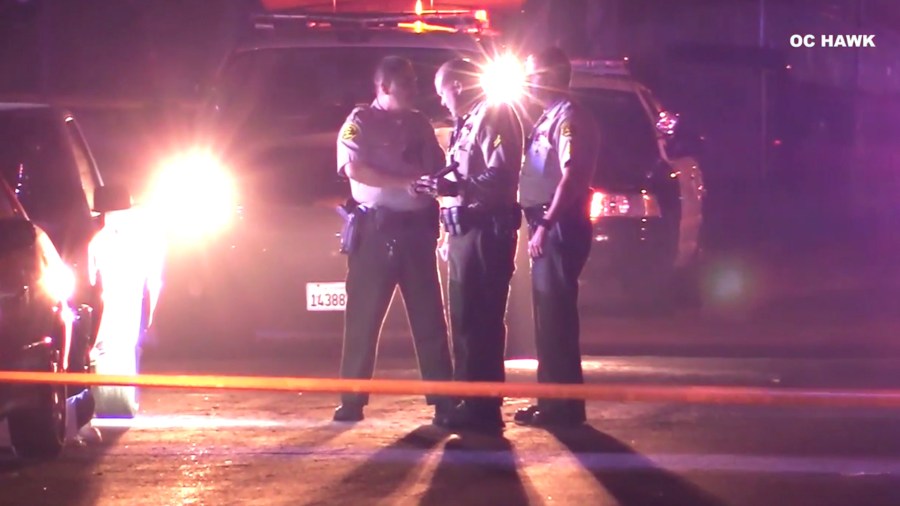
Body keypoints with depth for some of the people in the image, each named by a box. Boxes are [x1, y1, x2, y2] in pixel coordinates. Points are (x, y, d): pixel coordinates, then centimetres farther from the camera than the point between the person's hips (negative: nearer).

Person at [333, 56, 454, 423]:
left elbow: (437, 172, 17)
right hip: (376, 230, -4)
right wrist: (405, 183, -19)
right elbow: (354, 169, -14)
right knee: (363, 318, -1)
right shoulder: (361, 122, -1)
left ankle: (444, 400, 2)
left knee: (430, 317, 2)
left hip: (417, 230, 4)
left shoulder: (420, 124, 15)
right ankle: (352, 400, 5)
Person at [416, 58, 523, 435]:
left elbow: (501, 176, -21)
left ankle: (483, 408, -10)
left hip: (486, 231, -11)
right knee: (464, 320, 13)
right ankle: (470, 403, 19)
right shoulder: (467, 123, 22)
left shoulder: (493, 117, -8)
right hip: (464, 232, 11)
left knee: (480, 321, -11)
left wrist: (456, 188, -32)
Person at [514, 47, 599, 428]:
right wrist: (539, 225, 13)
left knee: (556, 312, -9)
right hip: (546, 225, 10)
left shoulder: (569, 118, -11)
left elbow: (571, 175, -21)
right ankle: (551, 399, 18)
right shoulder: (549, 118, 19)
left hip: (561, 225, -10)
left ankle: (565, 405, -8)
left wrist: (546, 225, -25)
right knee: (547, 312, 12)